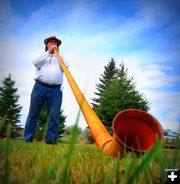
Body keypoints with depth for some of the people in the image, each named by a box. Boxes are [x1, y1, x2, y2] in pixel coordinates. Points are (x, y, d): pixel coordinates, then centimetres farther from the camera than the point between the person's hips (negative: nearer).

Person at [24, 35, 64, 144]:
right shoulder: (42, 56, 24)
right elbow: (35, 63, 1)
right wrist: (48, 52, 2)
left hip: (55, 90, 1)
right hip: (40, 87, 0)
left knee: (54, 117, -7)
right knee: (33, 114, -2)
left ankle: (51, 141, -6)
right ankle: (27, 139, 4)